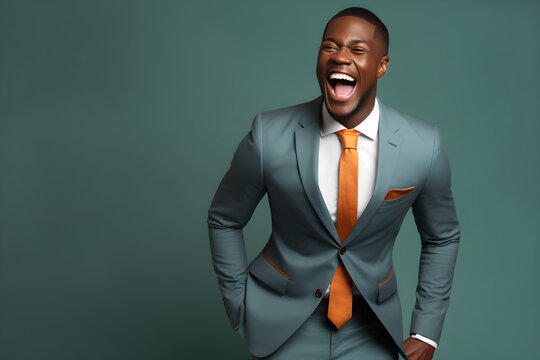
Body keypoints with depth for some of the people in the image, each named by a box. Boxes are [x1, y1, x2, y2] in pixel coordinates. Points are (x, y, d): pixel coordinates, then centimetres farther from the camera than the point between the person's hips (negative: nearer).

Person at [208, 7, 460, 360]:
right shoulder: (269, 135, -16)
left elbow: (443, 238, 2)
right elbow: (224, 220, -1)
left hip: (371, 328, 1)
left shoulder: (424, 146, -13)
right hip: (285, 328, -1)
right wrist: (240, 308, -1)